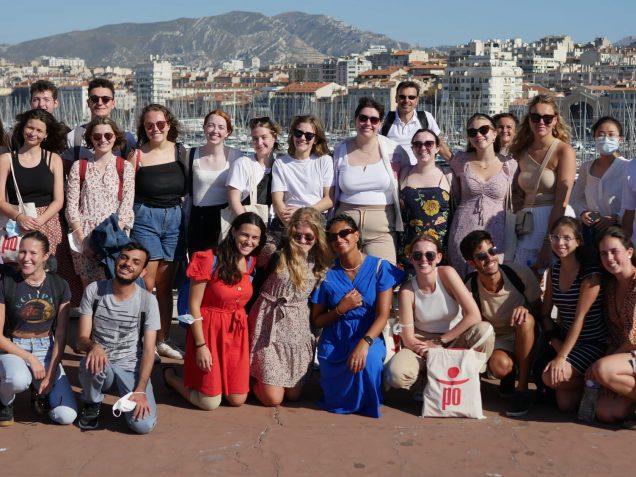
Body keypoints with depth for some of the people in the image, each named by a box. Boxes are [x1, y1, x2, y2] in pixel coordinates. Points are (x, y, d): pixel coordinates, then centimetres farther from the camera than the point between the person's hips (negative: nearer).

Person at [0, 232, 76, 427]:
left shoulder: (59, 286, -2)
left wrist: (51, 373, -9)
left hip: (46, 350, 2)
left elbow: (61, 336, 0)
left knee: (67, 416, -14)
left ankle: (41, 390, 20)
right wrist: (30, 359, -15)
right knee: (19, 380, -40)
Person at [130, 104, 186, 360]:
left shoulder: (181, 152, 5)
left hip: (175, 218, 3)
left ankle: (163, 340, 18)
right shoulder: (136, 155, -3)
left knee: (165, 284, 9)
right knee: (146, 283, -7)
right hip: (145, 217, -3)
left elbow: (190, 188, 13)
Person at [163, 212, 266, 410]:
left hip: (237, 332, 6)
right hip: (209, 331, -6)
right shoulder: (209, 260, -16)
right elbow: (194, 306, -14)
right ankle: (170, 375, 24)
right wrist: (200, 345, -16)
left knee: (237, 400, 5)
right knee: (210, 403, -1)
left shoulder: (251, 262, 3)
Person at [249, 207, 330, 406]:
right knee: (273, 398, -3)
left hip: (298, 330, 5)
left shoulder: (319, 262, 2)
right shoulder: (277, 257, -14)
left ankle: (262, 374, 37)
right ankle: (251, 375, 28)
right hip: (271, 328, -5)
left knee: (293, 395, 9)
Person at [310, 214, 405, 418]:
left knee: (368, 359, -37)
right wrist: (341, 309, -14)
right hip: (334, 343, 1)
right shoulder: (327, 274, 2)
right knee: (335, 403, -19)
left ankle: (367, 404, -4)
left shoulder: (379, 267, -4)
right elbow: (317, 321, 6)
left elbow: (383, 315, -12)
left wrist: (364, 343, -29)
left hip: (369, 338, -1)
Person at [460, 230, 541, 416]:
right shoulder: (470, 288, -16)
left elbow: (539, 309, -6)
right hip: (497, 341, -1)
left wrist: (525, 309, -29)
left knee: (526, 319, -34)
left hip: (524, 338, 1)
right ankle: (509, 376, 5)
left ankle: (522, 388, -24)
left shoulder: (520, 273, -17)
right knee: (500, 366, -37)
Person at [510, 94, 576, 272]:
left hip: (556, 224, -5)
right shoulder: (522, 152, 12)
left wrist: (548, 245, -17)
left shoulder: (564, 151, -5)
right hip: (526, 227, 5)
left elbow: (561, 202, -12)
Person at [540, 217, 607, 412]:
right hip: (566, 340, 5)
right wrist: (557, 344, -12)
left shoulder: (591, 274, -17)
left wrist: (561, 357, -24)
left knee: (552, 377, -26)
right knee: (565, 404, -8)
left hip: (593, 343, -5)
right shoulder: (554, 271, 3)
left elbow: (580, 318, -21)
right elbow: (545, 313, 3)